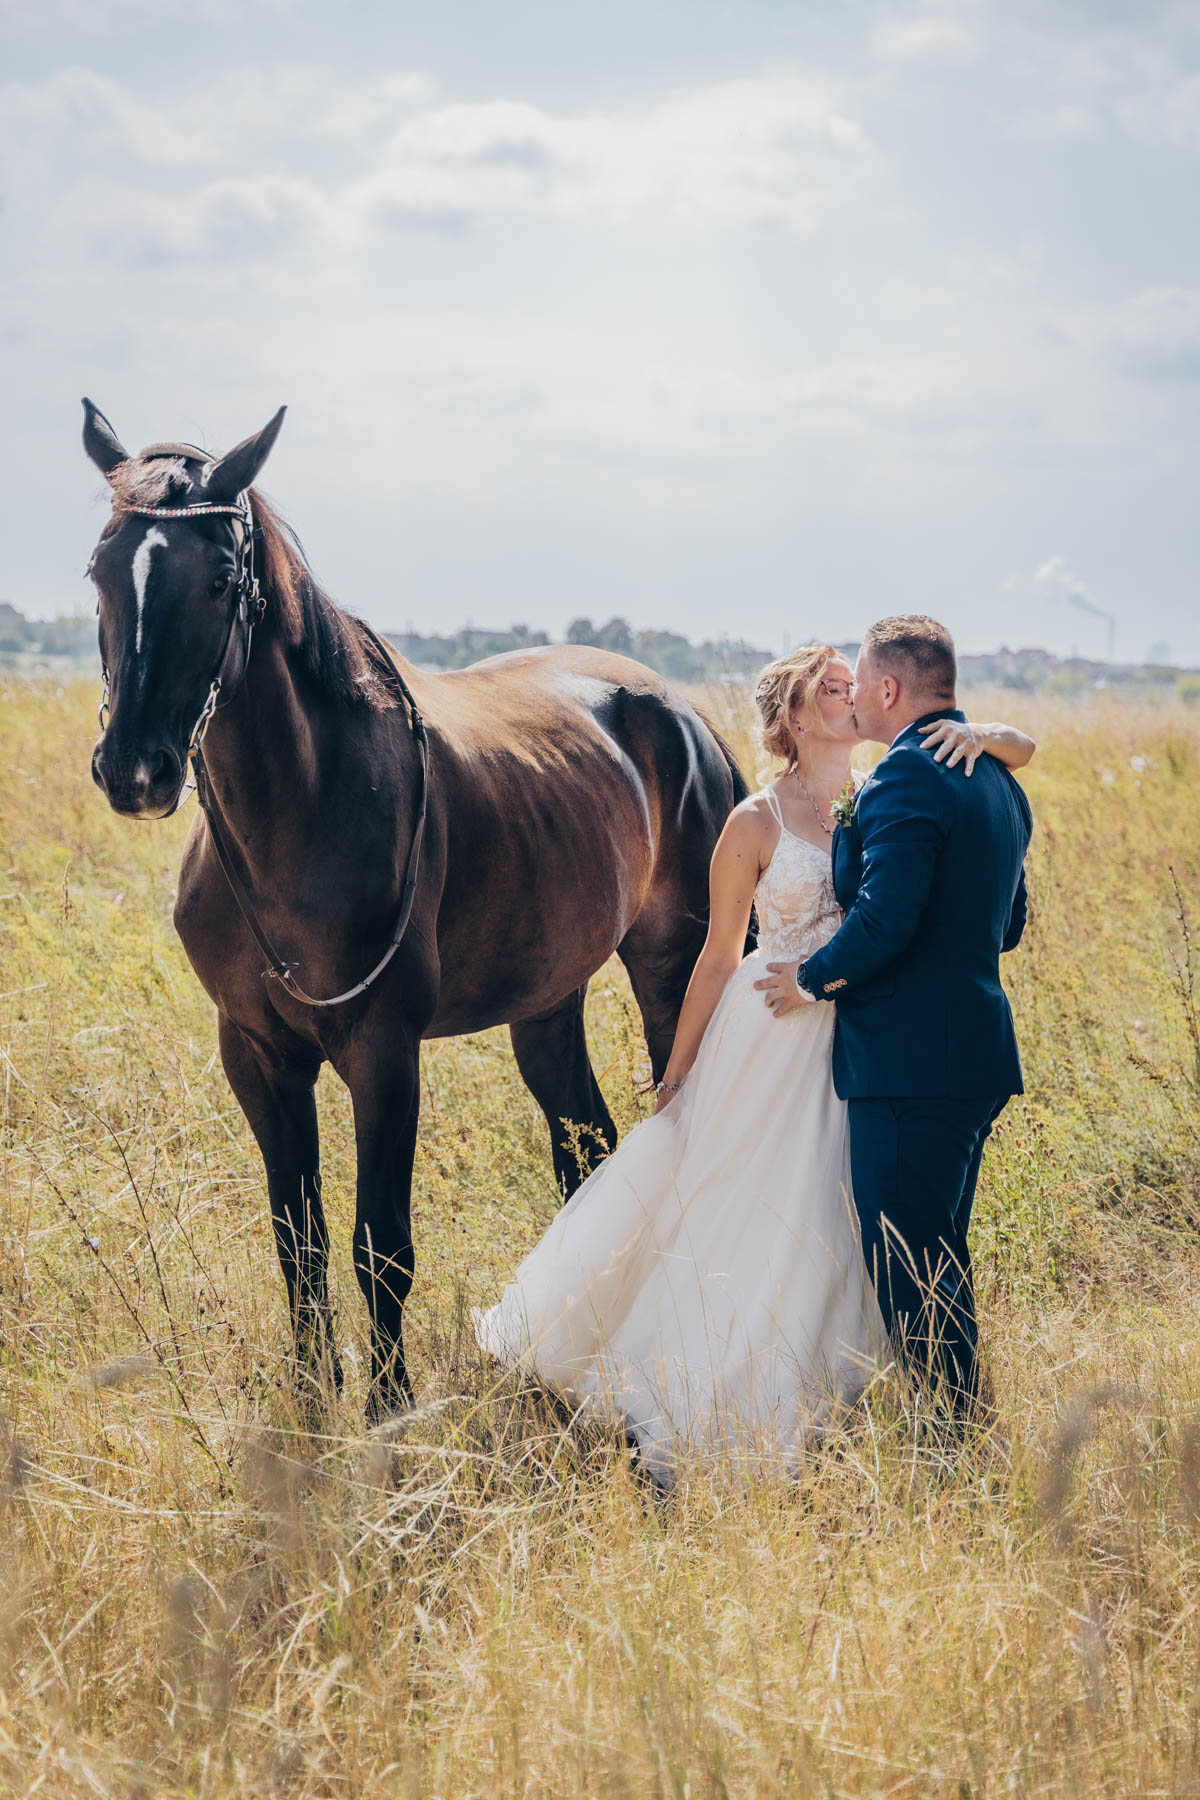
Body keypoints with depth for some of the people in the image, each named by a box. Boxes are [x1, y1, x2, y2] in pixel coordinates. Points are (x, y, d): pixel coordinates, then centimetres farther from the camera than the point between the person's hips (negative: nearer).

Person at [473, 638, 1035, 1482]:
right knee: (725, 1224, 2)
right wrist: (677, 1075, 2)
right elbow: (720, 956, -2)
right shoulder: (757, 824, -8)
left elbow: (1022, 751, 5)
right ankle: (669, 1422, 18)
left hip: (854, 1048, 4)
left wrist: (981, 734, -18)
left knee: (820, 1234, 9)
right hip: (769, 1042, -4)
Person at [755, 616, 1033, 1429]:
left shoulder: (907, 777, -15)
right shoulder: (997, 779, 15)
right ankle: (968, 1435, 25)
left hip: (911, 1066, -10)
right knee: (940, 1265, 19)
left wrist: (813, 977, -7)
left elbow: (884, 920, -25)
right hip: (978, 1061, 10)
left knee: (912, 1279, -4)